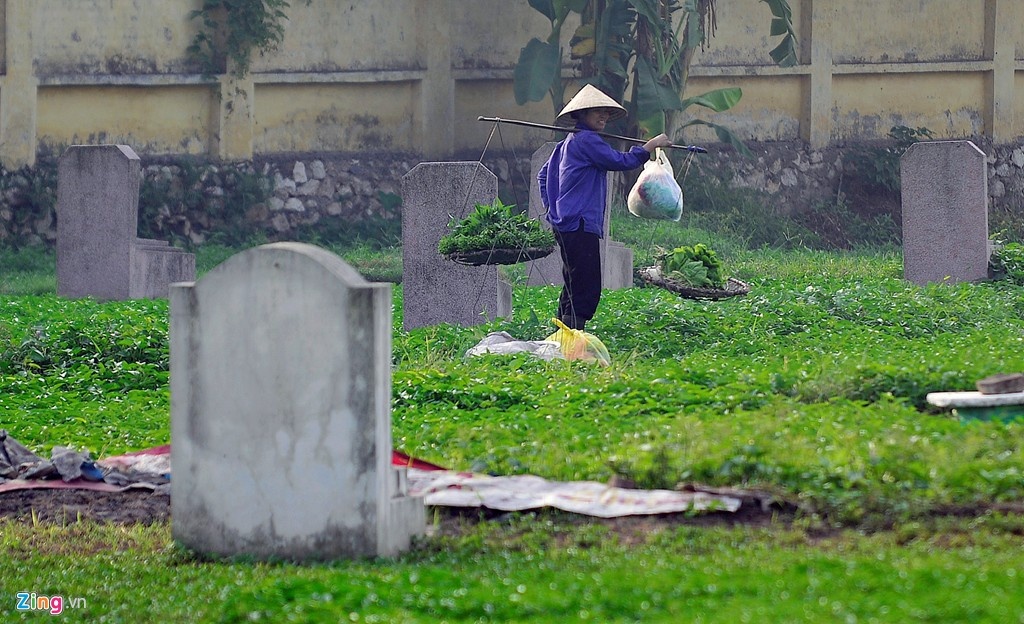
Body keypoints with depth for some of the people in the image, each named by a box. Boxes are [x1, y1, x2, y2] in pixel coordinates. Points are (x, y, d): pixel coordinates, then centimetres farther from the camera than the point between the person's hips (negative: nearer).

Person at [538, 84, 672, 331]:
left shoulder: (568, 143, 20)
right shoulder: (586, 140, -11)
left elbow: (544, 174, 28)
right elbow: (620, 161, -16)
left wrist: (552, 207, 23)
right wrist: (652, 145, -6)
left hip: (565, 225, 11)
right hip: (579, 225, -11)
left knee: (573, 288, 15)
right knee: (586, 291, -13)